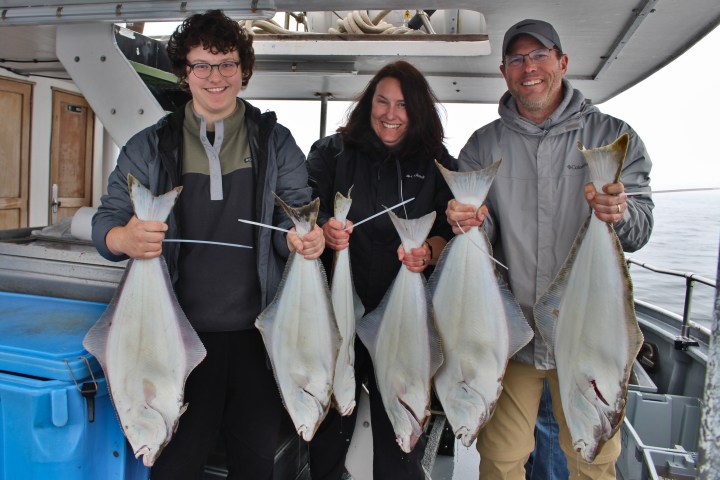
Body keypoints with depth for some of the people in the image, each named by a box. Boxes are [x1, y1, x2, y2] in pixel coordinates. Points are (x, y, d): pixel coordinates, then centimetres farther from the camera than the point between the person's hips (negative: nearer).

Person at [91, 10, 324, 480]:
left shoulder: (277, 143, 5)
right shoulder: (149, 147, 4)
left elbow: (295, 215, 3)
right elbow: (106, 220, 2)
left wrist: (303, 239, -22)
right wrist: (125, 239, -22)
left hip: (258, 331, 1)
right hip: (182, 330, 0)